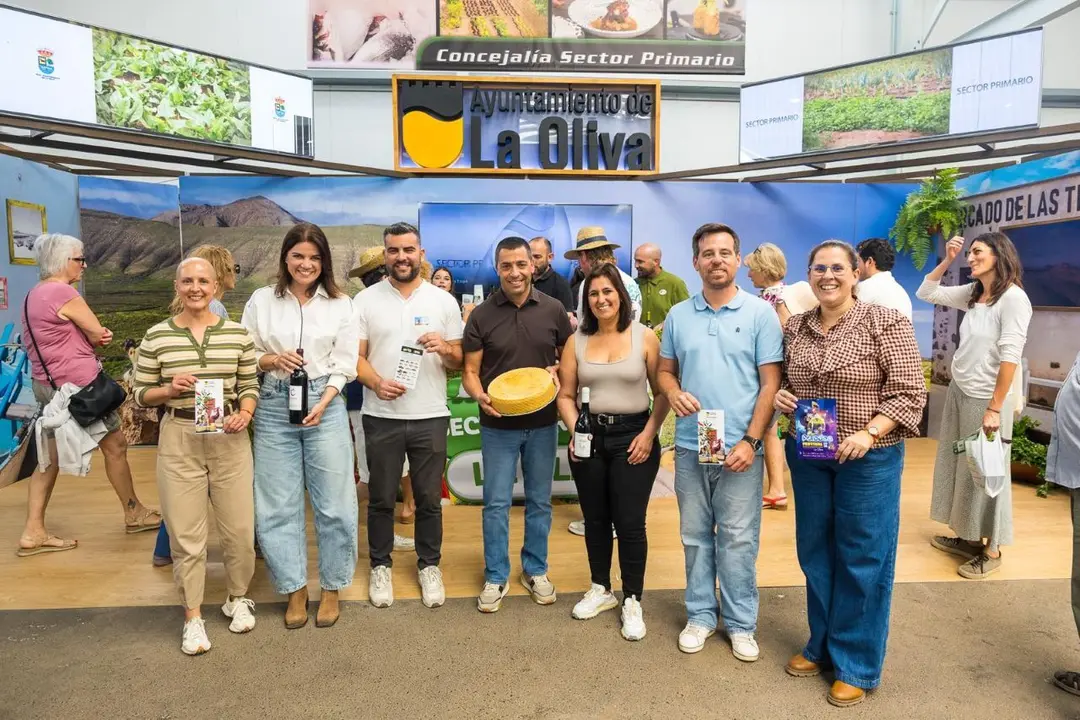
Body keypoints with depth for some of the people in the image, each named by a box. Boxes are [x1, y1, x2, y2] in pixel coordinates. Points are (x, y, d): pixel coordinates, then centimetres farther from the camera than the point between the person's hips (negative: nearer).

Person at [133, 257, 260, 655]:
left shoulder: (238, 333, 2)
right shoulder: (156, 336, 0)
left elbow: (250, 386, 7)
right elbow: (141, 394, 4)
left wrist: (244, 413, -12)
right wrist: (170, 389, -15)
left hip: (229, 439, 1)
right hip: (178, 441, -1)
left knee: (240, 528, 7)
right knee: (186, 533, 6)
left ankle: (238, 598, 32)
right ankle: (192, 616, 23)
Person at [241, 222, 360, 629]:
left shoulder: (339, 303, 4)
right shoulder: (262, 301, 6)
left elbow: (345, 364, 1)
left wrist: (323, 403, -12)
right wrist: (272, 359, -13)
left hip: (326, 404, -1)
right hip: (274, 407, 1)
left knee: (333, 502, 2)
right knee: (278, 504, 6)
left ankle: (331, 589, 21)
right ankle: (295, 590, 23)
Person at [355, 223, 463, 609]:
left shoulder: (444, 300, 4)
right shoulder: (365, 300, 2)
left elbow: (459, 360, 7)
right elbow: (356, 356, 1)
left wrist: (445, 348, -15)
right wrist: (375, 381, -18)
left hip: (430, 416, 1)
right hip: (381, 417, 0)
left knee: (429, 498, 10)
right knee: (381, 498, 11)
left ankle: (429, 566, 28)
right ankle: (380, 566, 29)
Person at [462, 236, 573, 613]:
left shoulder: (553, 310, -2)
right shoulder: (481, 315, -4)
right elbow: (470, 371, -3)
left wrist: (557, 373, -13)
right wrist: (479, 396, -23)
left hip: (543, 422, 1)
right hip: (498, 424, -1)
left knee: (540, 501, 14)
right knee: (496, 504, 6)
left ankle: (535, 570, 31)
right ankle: (496, 577, 22)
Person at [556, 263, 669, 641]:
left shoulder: (645, 337, -3)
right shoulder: (576, 341, 4)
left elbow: (662, 392, -2)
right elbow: (565, 395, 5)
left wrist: (649, 434, -11)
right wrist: (574, 429, -10)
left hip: (632, 436, -3)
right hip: (589, 436, 3)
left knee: (630, 522, 0)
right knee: (595, 519, 15)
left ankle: (632, 601, 19)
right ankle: (600, 589, 34)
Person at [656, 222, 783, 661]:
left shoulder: (760, 314, -3)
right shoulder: (678, 316, 6)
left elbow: (770, 383, -4)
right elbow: (665, 370, 13)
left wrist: (751, 440, -12)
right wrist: (673, 392, -11)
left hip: (739, 448, -3)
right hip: (689, 447, 3)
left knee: (738, 539, 6)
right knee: (696, 535, 13)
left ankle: (740, 623, 24)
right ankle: (700, 615, 29)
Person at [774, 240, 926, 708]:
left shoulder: (885, 322, -10)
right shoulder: (795, 327, 4)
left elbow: (910, 392, -11)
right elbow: (782, 380, 17)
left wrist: (868, 433, -22)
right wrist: (780, 396, -4)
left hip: (869, 458, -4)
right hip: (806, 455, 5)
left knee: (862, 559, 6)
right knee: (814, 552, 15)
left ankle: (857, 666, 23)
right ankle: (822, 646, 35)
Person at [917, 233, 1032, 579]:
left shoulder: (1013, 298, -15)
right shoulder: (972, 293, 6)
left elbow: (1010, 357, -19)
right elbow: (925, 293, 16)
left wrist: (995, 409, -20)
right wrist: (947, 261, 3)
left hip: (985, 398, -7)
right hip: (958, 392, 7)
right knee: (957, 466, 14)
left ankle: (991, 551, 18)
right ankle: (966, 537, 28)